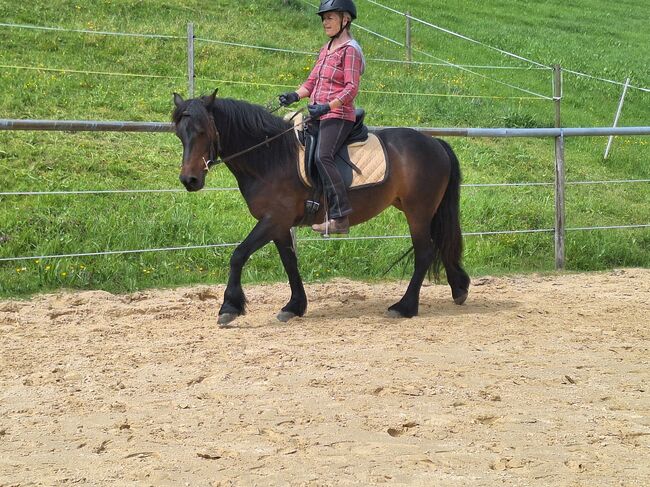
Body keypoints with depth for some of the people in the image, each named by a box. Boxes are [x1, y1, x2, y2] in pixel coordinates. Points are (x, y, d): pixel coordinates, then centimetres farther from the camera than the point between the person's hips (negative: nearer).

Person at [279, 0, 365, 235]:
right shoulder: (326, 50, 21)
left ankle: (340, 216, -30)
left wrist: (327, 106, -27)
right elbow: (312, 81, 20)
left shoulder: (350, 50, -6)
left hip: (337, 115, -10)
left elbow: (351, 88, -15)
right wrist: (295, 96, 1)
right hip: (318, 115, 10)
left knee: (322, 157, -27)